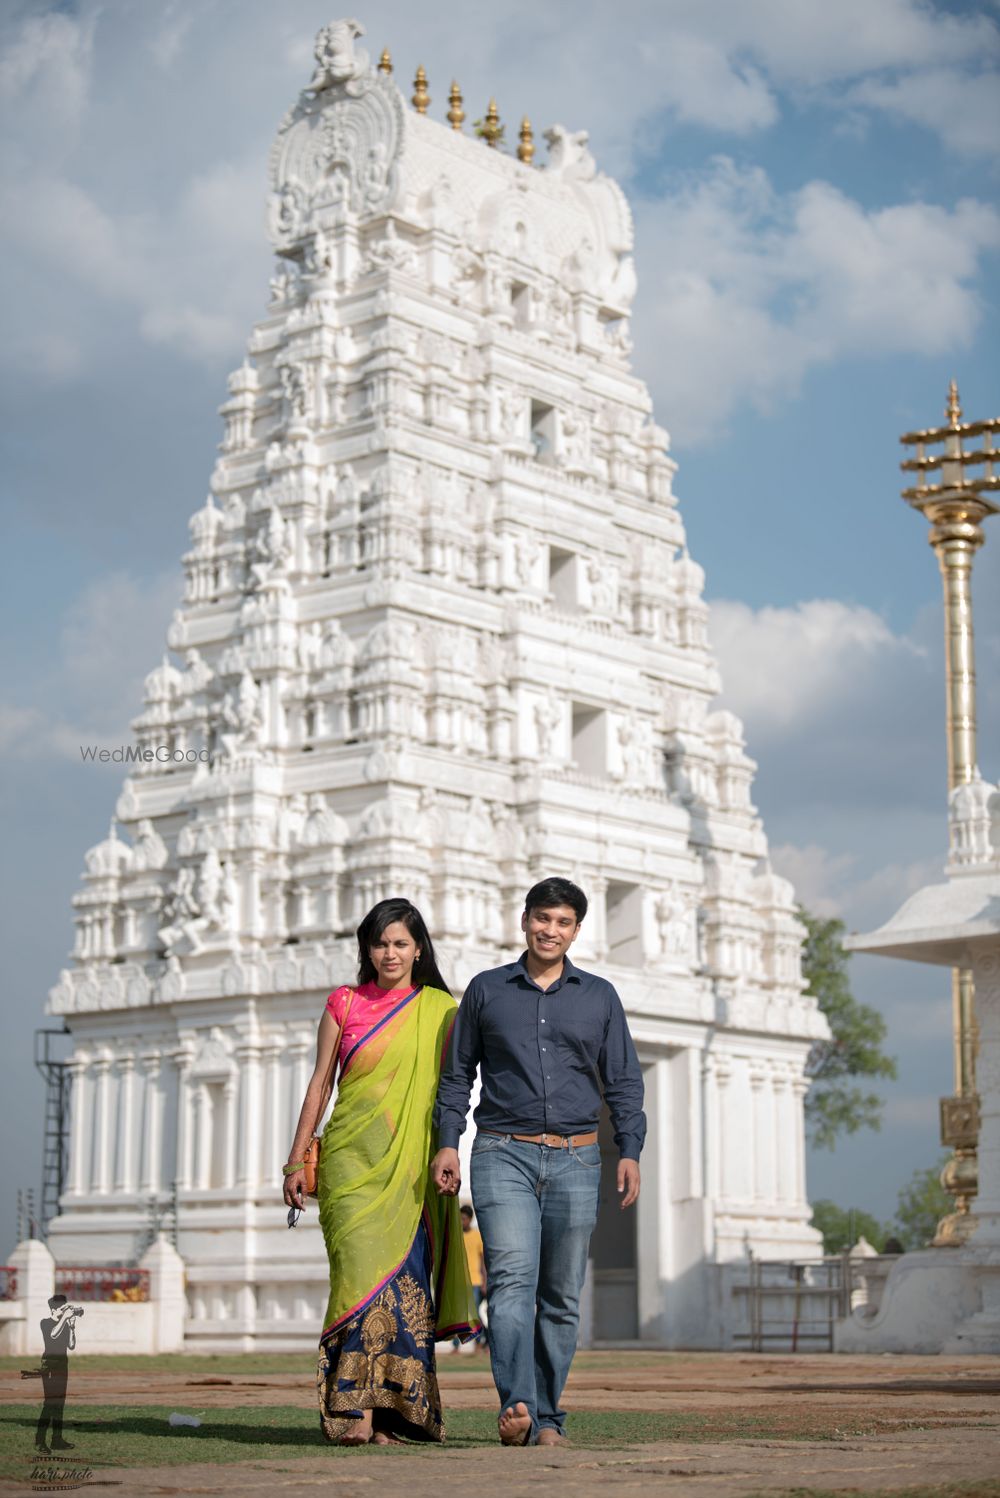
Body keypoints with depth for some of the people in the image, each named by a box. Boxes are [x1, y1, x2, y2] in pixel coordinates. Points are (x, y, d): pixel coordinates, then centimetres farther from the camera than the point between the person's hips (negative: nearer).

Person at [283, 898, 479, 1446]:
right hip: (353, 1159, -1)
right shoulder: (343, 1004, 9)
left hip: (412, 1167, 1)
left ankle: (395, 1407, 3)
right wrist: (296, 1160, 7)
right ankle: (358, 1408, -15)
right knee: (363, 1270, -14)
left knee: (405, 1279, -4)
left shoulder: (440, 1009, 10)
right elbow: (320, 1083, 11)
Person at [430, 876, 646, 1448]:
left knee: (562, 1295, 3)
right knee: (512, 1278, -18)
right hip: (504, 1154, -2)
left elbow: (624, 1080, 12)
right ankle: (517, 1408, -29)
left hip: (575, 1159, 2)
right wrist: (448, 1142, 3)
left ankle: (548, 1417, 11)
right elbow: (458, 1074, 14)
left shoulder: (599, 996, 12)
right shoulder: (486, 990, 11)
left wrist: (630, 1150, 0)